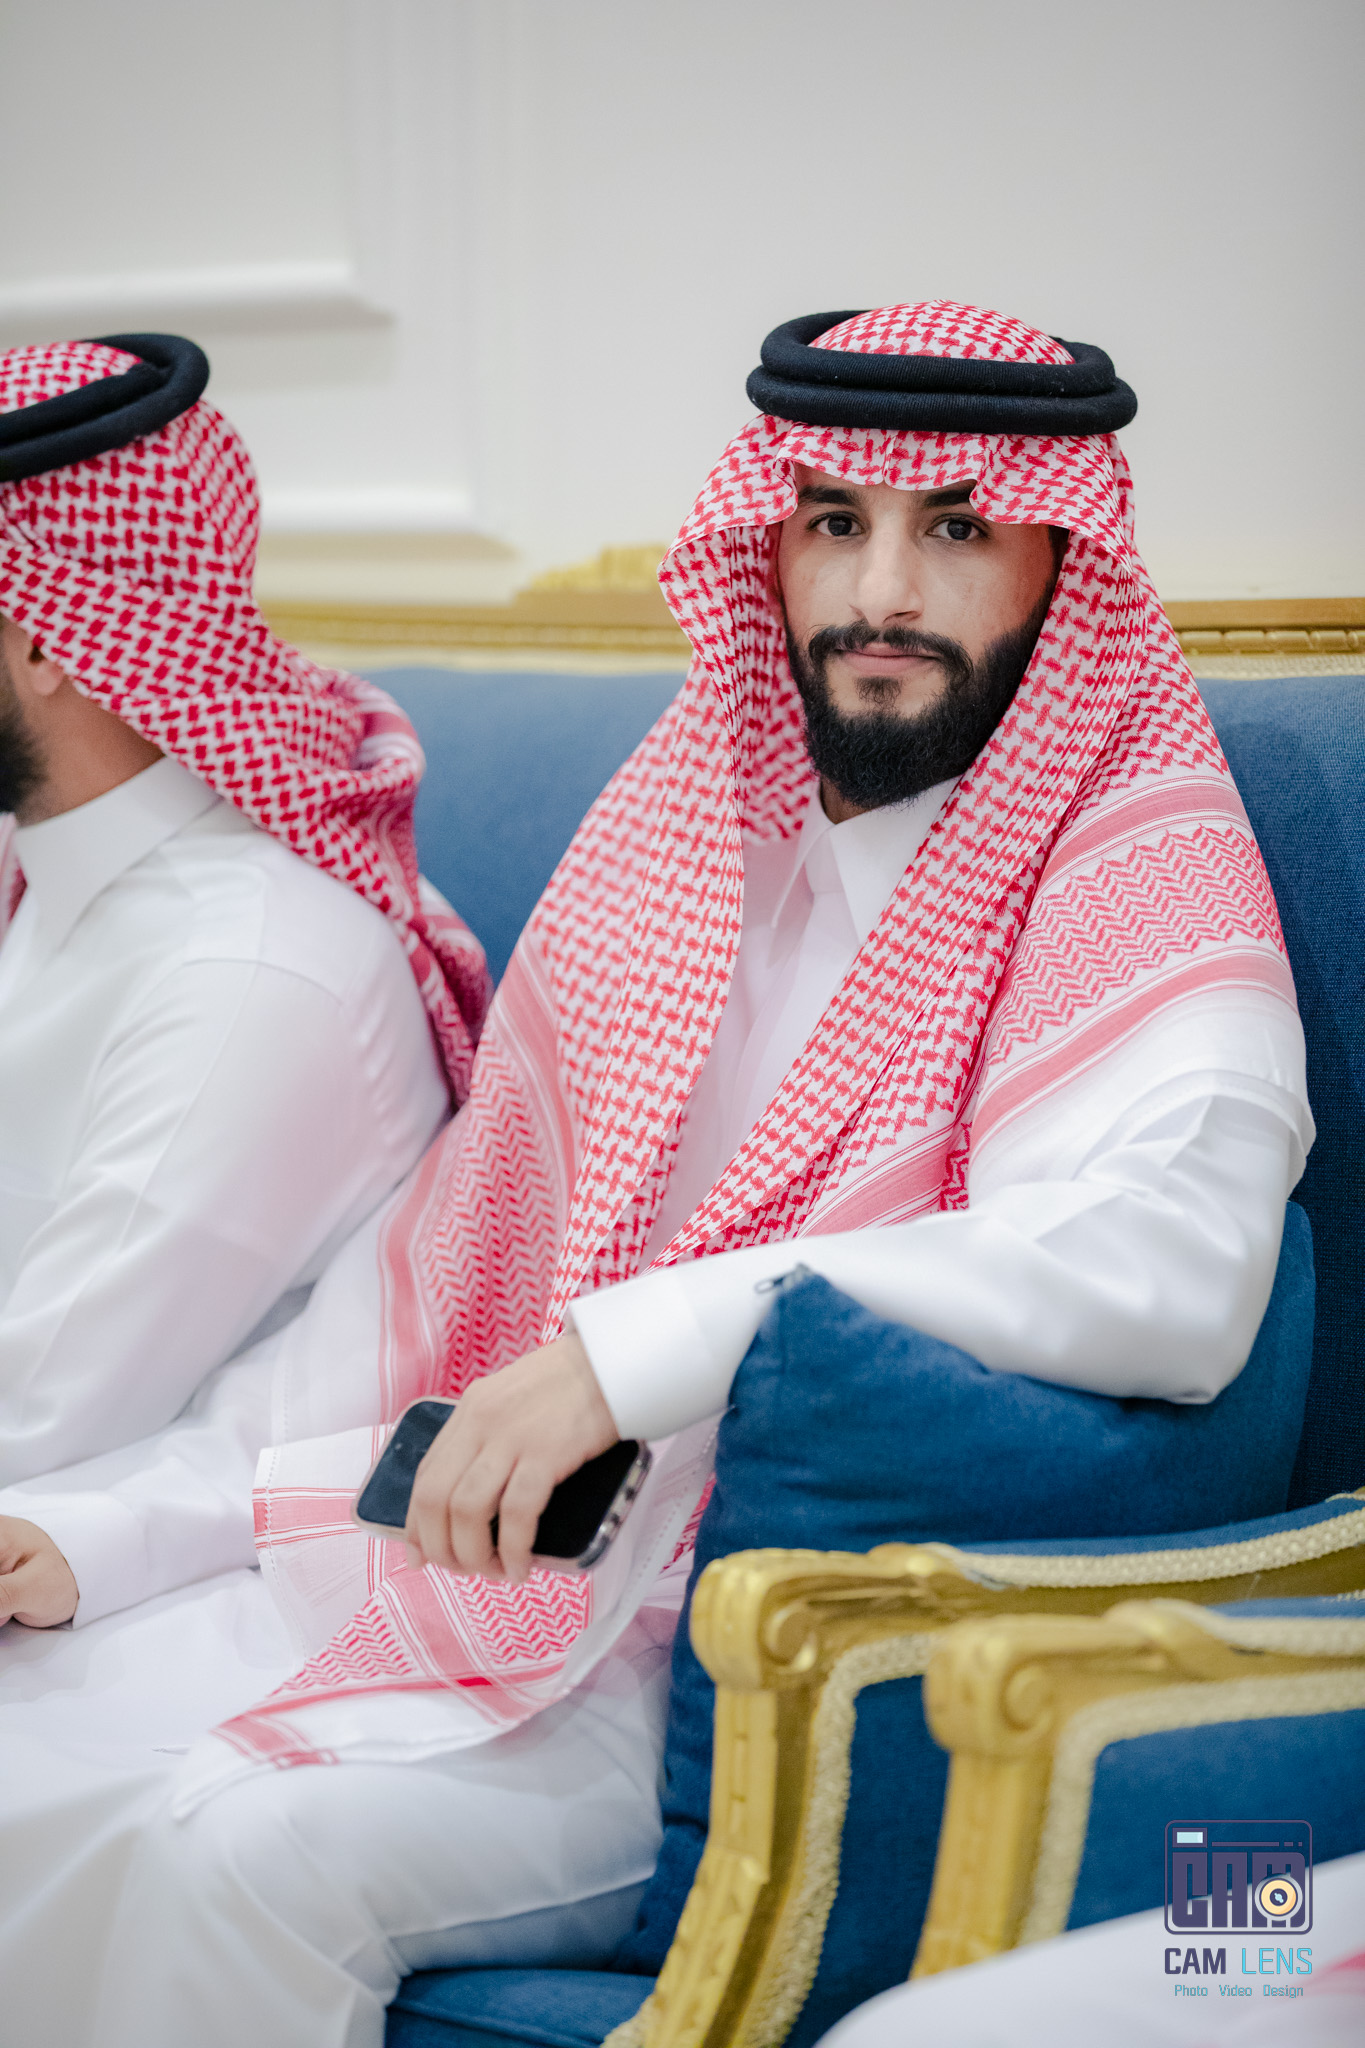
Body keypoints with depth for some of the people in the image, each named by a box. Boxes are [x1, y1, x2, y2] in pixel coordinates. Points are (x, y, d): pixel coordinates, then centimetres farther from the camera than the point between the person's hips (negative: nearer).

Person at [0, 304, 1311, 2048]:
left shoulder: (1139, 878, -11)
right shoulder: (681, 813, 10)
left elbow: (1176, 1270, -32)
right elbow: (460, 1211, 16)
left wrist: (637, 1347, -34)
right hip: (513, 1543, 7)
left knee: (242, 1848, -24)